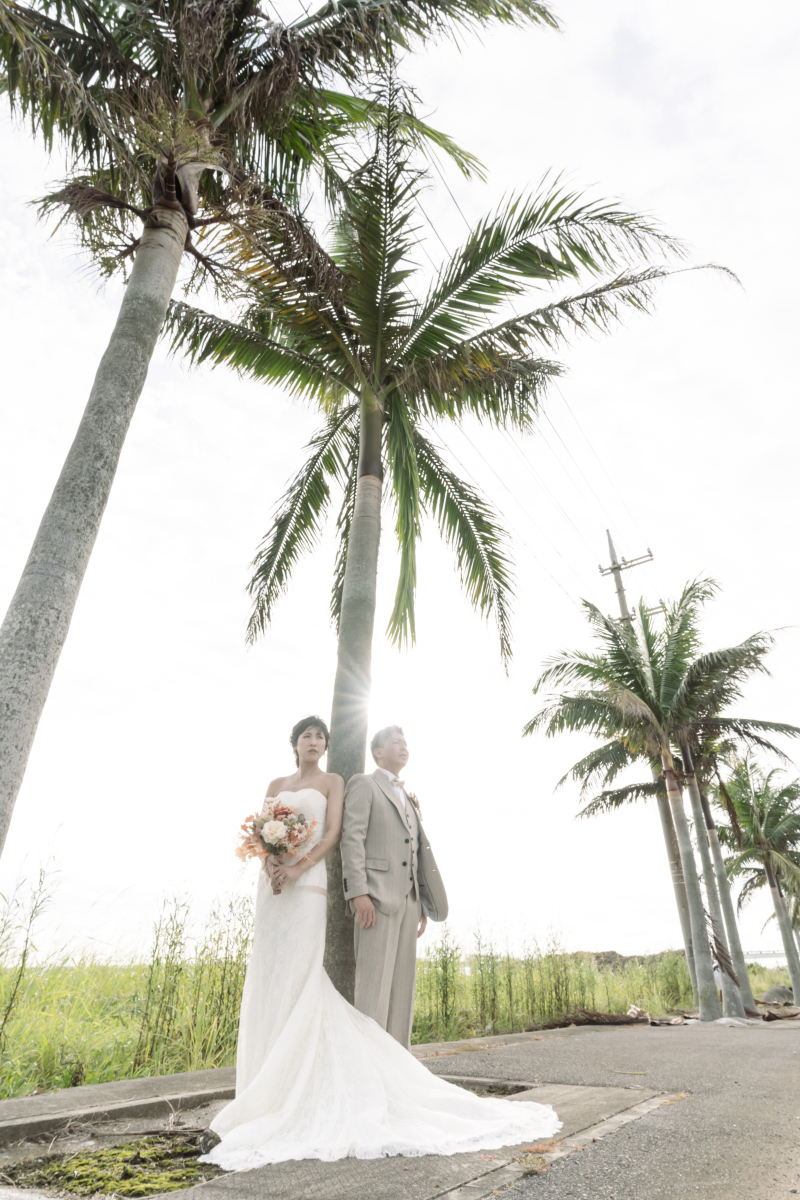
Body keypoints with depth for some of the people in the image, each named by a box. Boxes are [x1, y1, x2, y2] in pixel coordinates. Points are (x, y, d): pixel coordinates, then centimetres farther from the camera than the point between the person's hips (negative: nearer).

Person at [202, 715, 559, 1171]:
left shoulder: (333, 781, 4)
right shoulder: (276, 785, 16)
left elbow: (333, 834, -5)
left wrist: (297, 868, -18)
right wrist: (270, 864, -11)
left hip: (308, 884, -5)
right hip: (273, 884, 5)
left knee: (297, 978, -9)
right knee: (270, 979, 5)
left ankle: (293, 1089, -2)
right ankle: (273, 1084, 14)